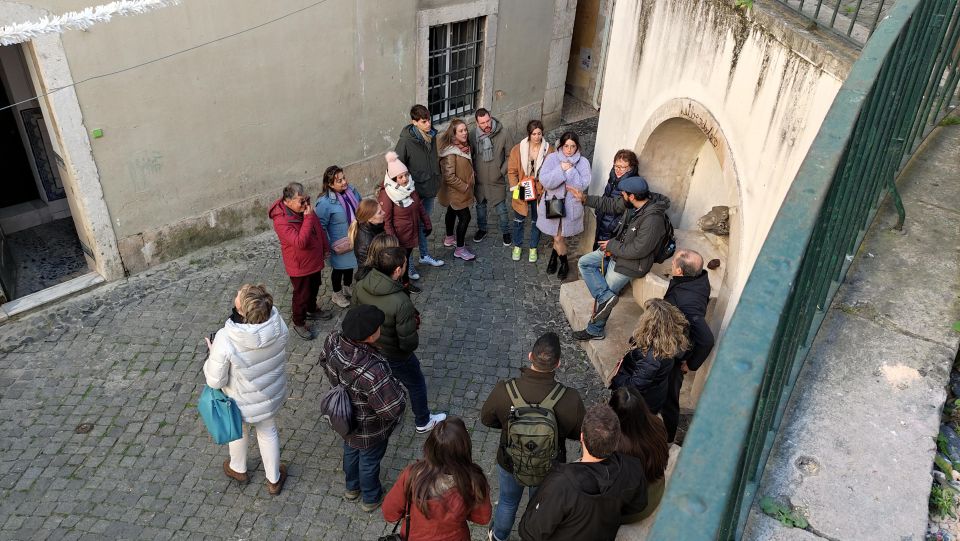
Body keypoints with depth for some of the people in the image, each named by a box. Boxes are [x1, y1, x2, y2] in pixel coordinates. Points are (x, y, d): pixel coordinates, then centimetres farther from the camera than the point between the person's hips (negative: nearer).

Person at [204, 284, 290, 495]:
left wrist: (212, 355, -7)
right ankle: (274, 480, 50)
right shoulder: (278, 324, -28)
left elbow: (215, 381, -24)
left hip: (242, 401, -2)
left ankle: (238, 469, 60)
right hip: (272, 394, 2)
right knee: (268, 431, 29)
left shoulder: (225, 340, -39)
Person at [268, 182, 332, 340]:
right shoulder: (281, 221, -32)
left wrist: (324, 247, 14)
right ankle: (299, 323, 33)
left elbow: (319, 228, 7)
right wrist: (308, 217, -38)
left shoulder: (304, 208, -9)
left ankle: (312, 310, 54)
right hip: (299, 265, -7)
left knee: (314, 287, 28)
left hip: (314, 260, 7)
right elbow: (300, 242, -40)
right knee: (302, 294, 11)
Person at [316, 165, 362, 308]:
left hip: (355, 239, 6)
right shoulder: (325, 202, -27)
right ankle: (337, 295, 39)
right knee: (339, 268, 15)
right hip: (340, 244, -6)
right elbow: (321, 226, -19)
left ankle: (347, 288, 50)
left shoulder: (351, 190, -8)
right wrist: (327, 246, -17)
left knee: (350, 265, 25)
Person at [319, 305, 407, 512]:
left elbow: (324, 362, -2)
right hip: (369, 429, -6)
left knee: (350, 450, 34)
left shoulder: (333, 341, -25)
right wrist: (396, 387, -19)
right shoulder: (372, 371, -46)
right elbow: (393, 408, -38)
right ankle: (370, 498, 53)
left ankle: (352, 488, 62)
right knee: (369, 460, 24)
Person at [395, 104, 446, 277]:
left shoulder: (431, 136, 0)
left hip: (429, 190, 7)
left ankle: (425, 256, 39)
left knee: (424, 224, 23)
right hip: (415, 192, -7)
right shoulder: (406, 141, -21)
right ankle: (408, 264, 17)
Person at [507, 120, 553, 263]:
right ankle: (517, 246, 37)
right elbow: (512, 171, -6)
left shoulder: (548, 150, -11)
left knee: (536, 221, 16)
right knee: (519, 220, 16)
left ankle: (533, 248, 35)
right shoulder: (518, 149, -12)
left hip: (539, 192, 0)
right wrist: (516, 188, -14)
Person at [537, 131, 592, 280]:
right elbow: (544, 181, -18)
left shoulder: (582, 162, -7)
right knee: (558, 236, 12)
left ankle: (555, 255, 35)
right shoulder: (552, 158, -7)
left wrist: (570, 170, -22)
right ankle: (563, 263, 38)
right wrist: (561, 169, -25)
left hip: (571, 206, -1)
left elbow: (582, 185, -17)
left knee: (559, 237, 4)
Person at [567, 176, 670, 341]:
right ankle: (606, 296, -7)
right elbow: (611, 205, 11)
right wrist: (585, 198, 8)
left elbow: (637, 250, -30)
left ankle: (595, 331, 18)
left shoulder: (653, 220, -33)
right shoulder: (633, 204, -8)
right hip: (616, 248, 9)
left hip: (631, 262, -9)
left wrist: (612, 246, -18)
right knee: (584, 263, 1)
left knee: (603, 298, 0)